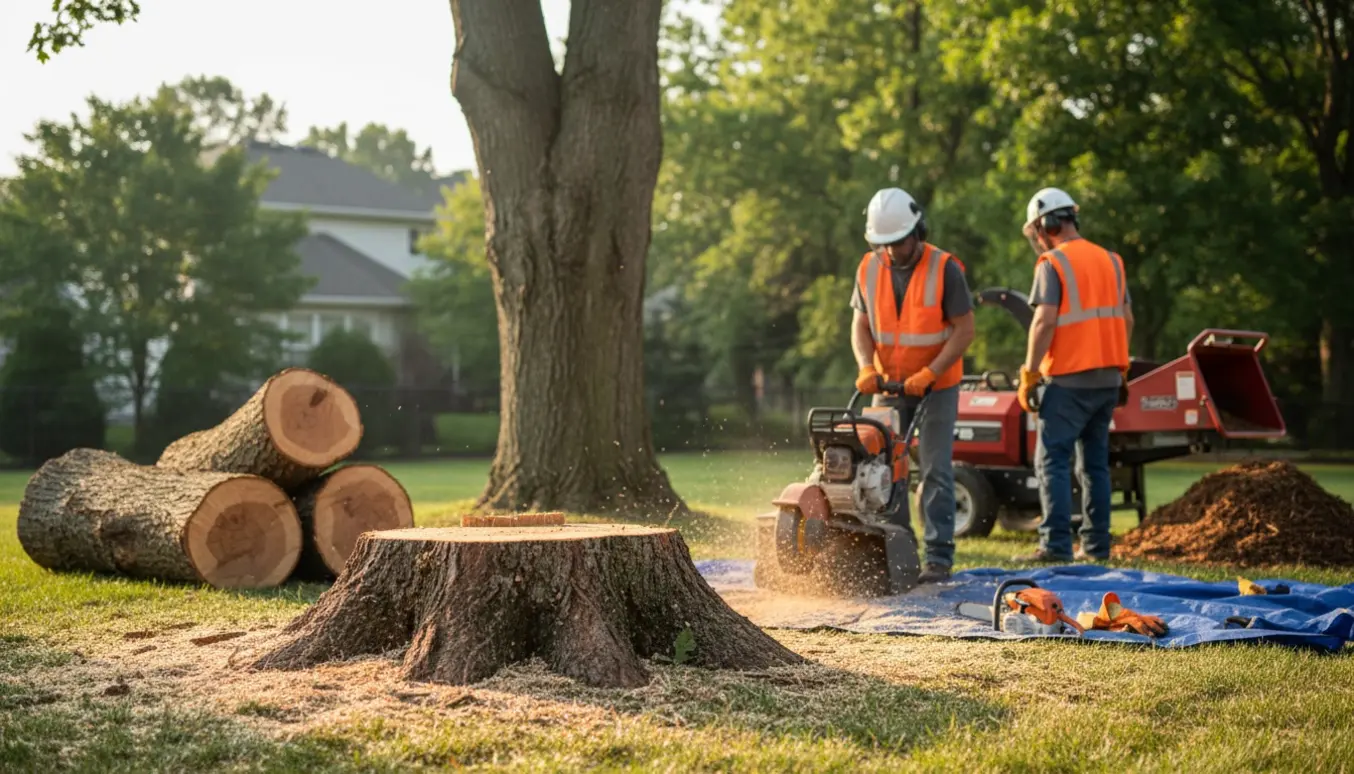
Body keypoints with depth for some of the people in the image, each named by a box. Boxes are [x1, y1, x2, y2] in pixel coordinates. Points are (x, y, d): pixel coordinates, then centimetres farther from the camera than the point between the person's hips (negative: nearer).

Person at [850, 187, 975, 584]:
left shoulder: (945, 268, -15)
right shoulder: (869, 269, -2)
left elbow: (964, 330, -14)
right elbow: (861, 324, 4)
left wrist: (928, 374, -21)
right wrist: (866, 366, -14)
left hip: (936, 386, -4)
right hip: (888, 386, 5)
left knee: (936, 472, -5)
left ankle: (939, 557, -3)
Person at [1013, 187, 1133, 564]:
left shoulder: (1052, 264, -8)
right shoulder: (1111, 260, 13)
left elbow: (1045, 321, -16)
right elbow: (1126, 319, 15)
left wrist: (1029, 375, -12)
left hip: (1069, 379, -7)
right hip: (1108, 377, 7)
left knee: (1052, 460, -5)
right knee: (1095, 462, 12)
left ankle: (1056, 544, -11)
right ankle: (1096, 544, 12)